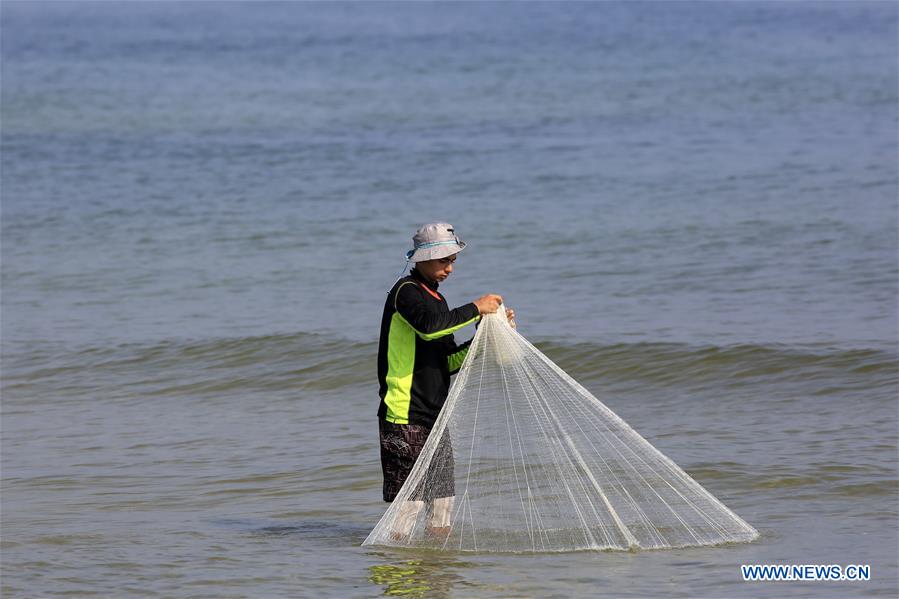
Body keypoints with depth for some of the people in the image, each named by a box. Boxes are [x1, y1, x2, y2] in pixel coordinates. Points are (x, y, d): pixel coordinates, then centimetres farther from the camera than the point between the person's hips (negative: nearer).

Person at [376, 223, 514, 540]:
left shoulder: (434, 298, 21)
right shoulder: (406, 292, -8)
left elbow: (448, 362, 20)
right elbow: (430, 324, -30)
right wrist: (476, 308, -20)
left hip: (433, 416, 9)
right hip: (405, 417, -9)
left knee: (441, 499, 8)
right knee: (408, 501, -11)